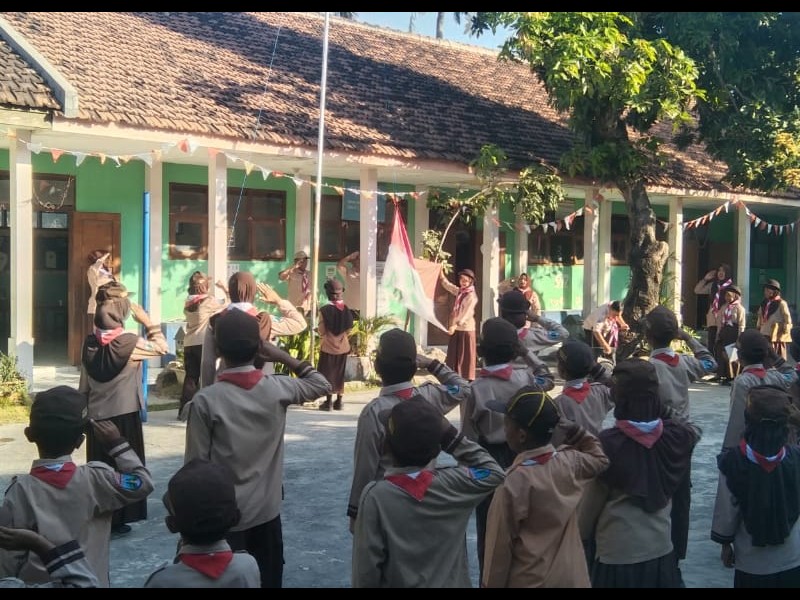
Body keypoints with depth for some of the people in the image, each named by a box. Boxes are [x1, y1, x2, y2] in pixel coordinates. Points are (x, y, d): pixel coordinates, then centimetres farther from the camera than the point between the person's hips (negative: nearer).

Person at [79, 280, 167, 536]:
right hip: (124, 414, -5)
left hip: (96, 415, 5)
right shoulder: (129, 342, -15)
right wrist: (147, 321, -1)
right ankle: (119, 518, 11)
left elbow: (84, 384, 6)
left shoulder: (90, 343, 0)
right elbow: (162, 347, -2)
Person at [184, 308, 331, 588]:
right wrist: (281, 355, 8)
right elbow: (321, 384, 12)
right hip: (267, 511, 3)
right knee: (269, 580, 15)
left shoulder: (205, 400, -16)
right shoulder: (277, 389, -8)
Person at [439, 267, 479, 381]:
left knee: (466, 355, -2)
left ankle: (467, 377, 4)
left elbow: (466, 313, -23)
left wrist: (455, 325, -31)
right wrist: (442, 276, 20)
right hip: (457, 327, 8)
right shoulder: (459, 291, 9)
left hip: (466, 328, -8)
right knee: (454, 353, 11)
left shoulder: (472, 296, -15)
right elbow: (448, 286, 27)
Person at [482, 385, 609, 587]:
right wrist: (579, 433, 3)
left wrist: (491, 584, -2)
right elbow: (600, 459, 16)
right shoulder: (571, 462, -9)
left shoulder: (513, 483, -23)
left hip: (530, 581, -5)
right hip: (572, 578, 5)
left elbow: (499, 548, -14)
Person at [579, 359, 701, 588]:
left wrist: (583, 535, 8)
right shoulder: (675, 436, -9)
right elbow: (694, 430, 17)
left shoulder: (608, 442, -19)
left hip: (617, 553, -4)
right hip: (660, 549, 4)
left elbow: (592, 500, -7)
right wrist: (662, 408, 13)